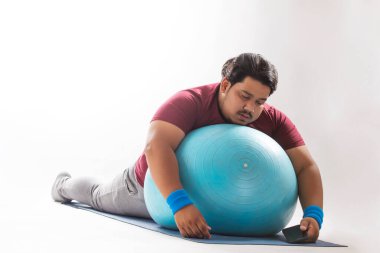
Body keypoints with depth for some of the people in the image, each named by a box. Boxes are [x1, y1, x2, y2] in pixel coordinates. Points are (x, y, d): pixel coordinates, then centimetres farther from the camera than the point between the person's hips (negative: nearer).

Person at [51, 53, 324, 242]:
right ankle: (65, 184, 60)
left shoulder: (273, 121, -26)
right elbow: (156, 146, -54)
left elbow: (306, 166, -28)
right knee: (99, 196, 27)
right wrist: (180, 205, -65)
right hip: (151, 189, -4)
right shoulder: (191, 102, -40)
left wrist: (313, 214, -45)